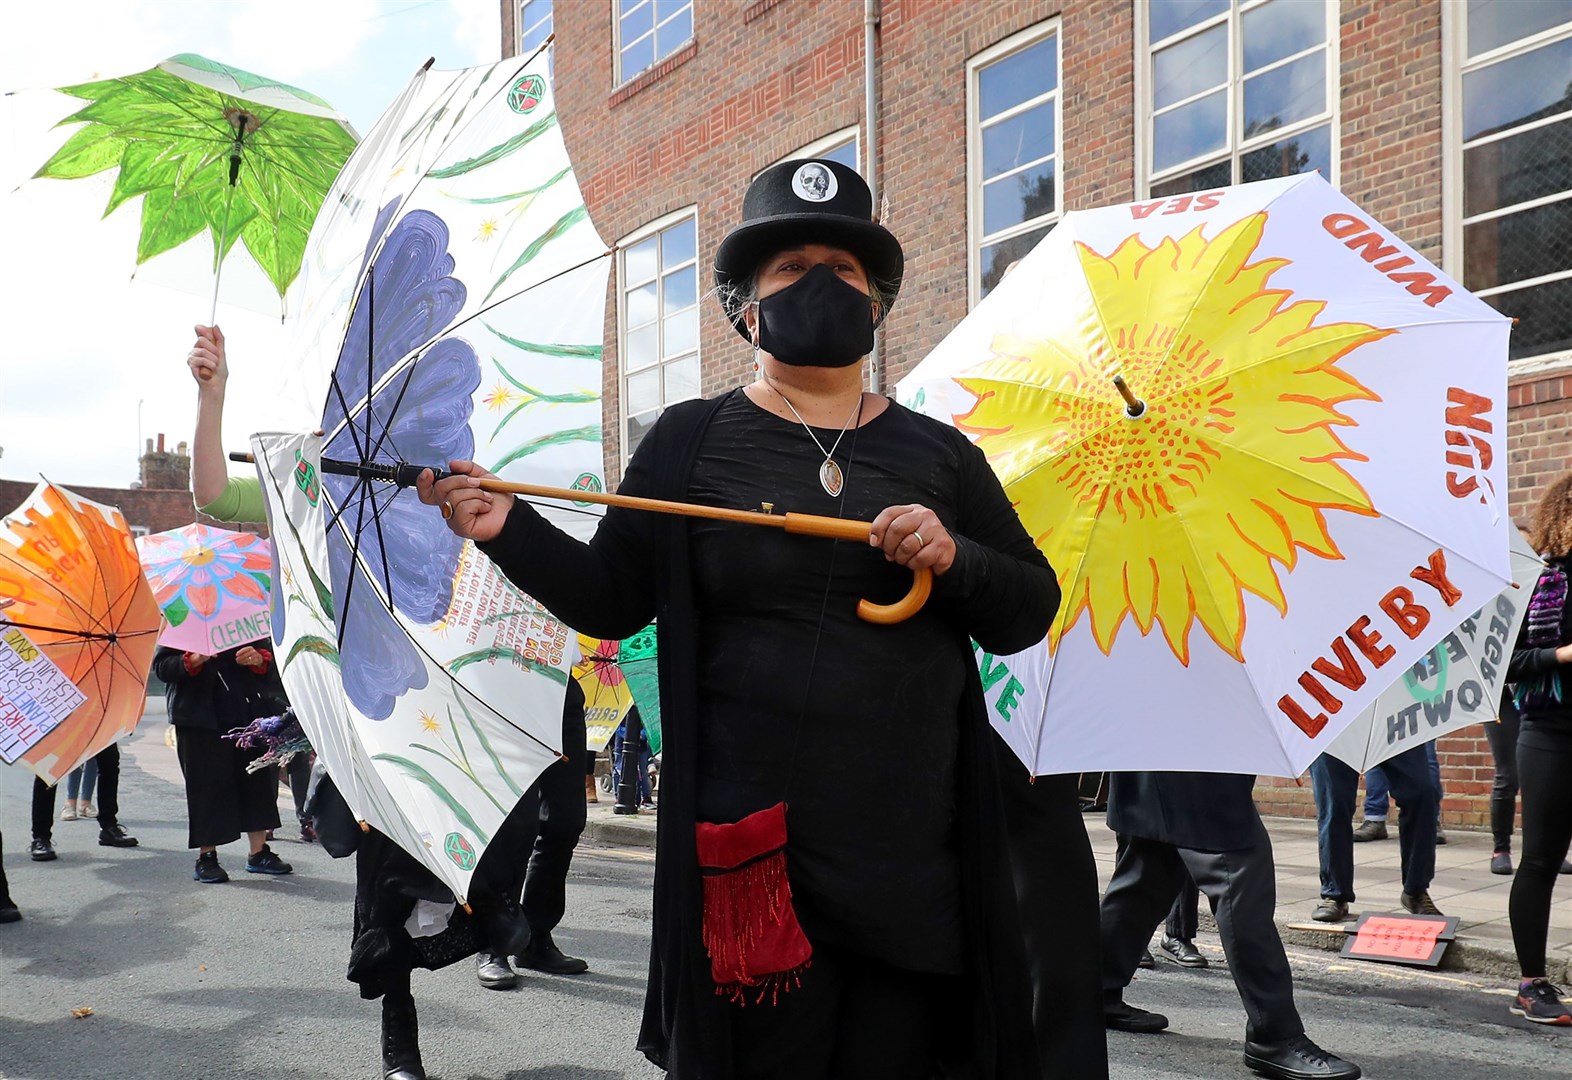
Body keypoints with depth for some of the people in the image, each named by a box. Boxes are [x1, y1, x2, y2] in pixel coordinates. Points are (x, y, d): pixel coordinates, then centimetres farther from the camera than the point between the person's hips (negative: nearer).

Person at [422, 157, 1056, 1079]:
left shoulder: (940, 454, 10)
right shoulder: (691, 441, 6)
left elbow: (1031, 613, 9)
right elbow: (612, 600, 5)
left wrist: (954, 556, -10)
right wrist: (508, 528, -8)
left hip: (913, 854, 3)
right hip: (750, 854, -2)